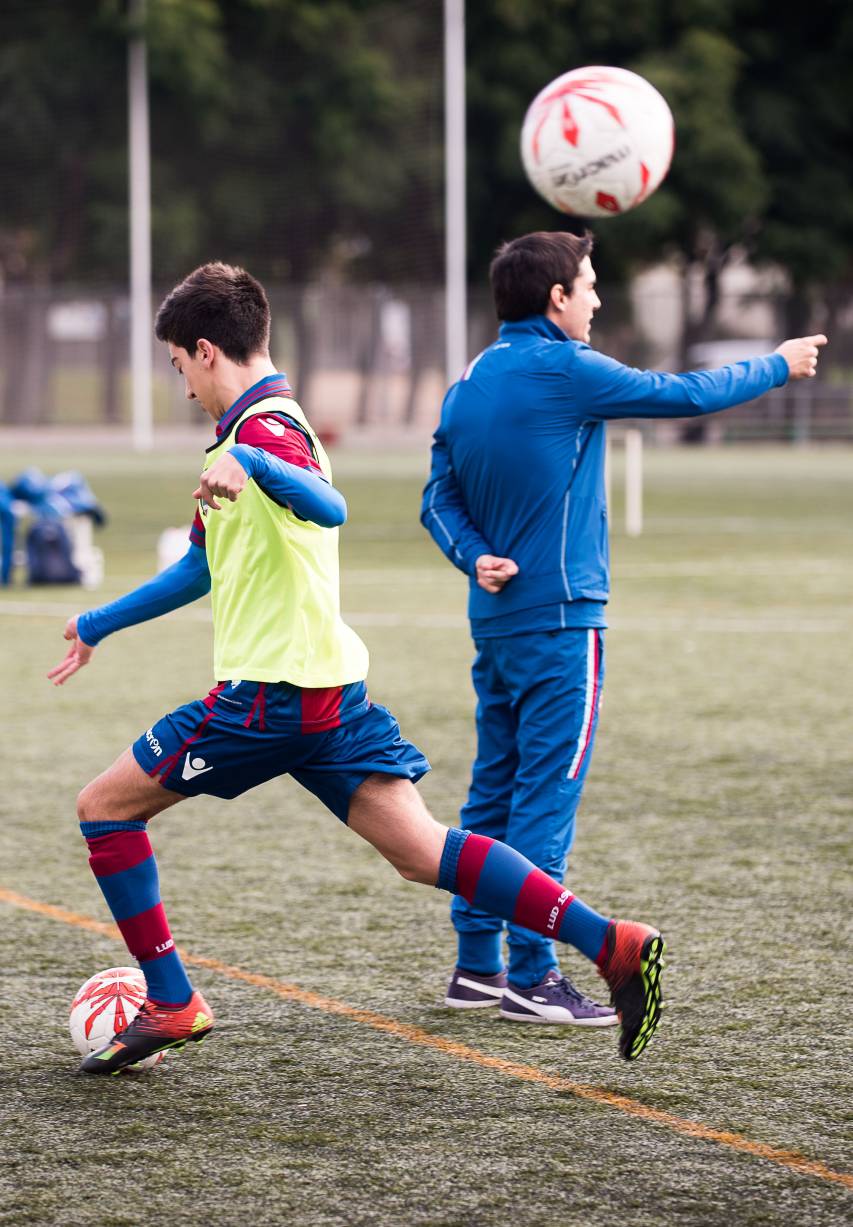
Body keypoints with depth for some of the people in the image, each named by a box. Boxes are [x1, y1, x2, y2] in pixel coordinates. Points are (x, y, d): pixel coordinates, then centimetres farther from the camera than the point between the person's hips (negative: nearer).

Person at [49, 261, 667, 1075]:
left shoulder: (262, 427, -9)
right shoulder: (264, 426, 22)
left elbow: (330, 510, -31)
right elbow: (202, 567, 34)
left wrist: (250, 464, -47)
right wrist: (98, 626, 40)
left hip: (271, 698, -9)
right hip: (328, 692, 9)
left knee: (104, 807, 5)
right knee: (419, 851, 0)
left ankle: (171, 1003, 7)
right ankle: (613, 945, -12)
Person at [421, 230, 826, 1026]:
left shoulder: (467, 386, 11)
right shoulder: (563, 371, -12)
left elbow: (440, 500, 10)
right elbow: (686, 396, -5)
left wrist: (477, 558, -5)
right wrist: (778, 366, 9)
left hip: (495, 616, 8)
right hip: (559, 617, -8)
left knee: (495, 789, 12)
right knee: (547, 791, -6)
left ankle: (477, 963, 16)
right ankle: (531, 976, -7)